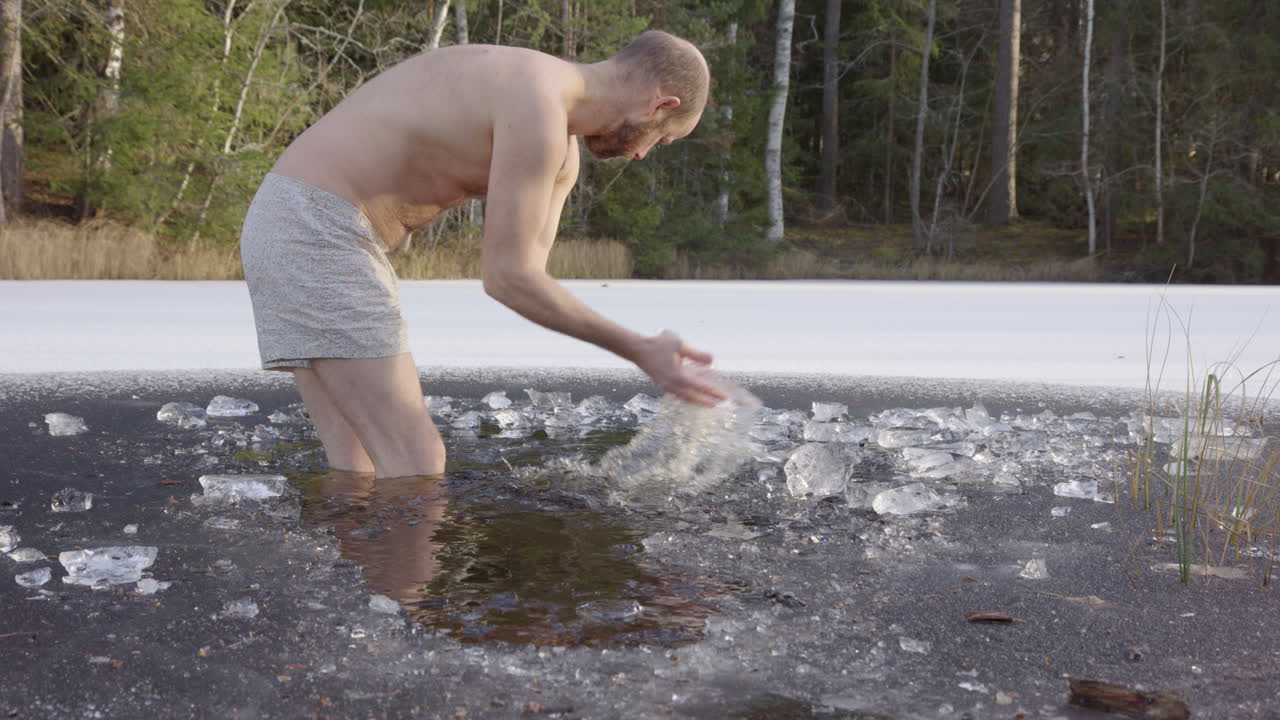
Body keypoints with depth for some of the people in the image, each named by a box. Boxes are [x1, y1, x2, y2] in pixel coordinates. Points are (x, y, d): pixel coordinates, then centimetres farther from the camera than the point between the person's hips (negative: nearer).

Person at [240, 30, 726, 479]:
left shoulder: (561, 149, 15)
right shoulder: (538, 109, -18)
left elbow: (527, 279, 8)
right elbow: (507, 278, -17)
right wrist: (640, 352, -13)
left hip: (301, 234, 10)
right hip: (312, 233, -10)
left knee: (360, 469, 9)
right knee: (415, 468, -9)